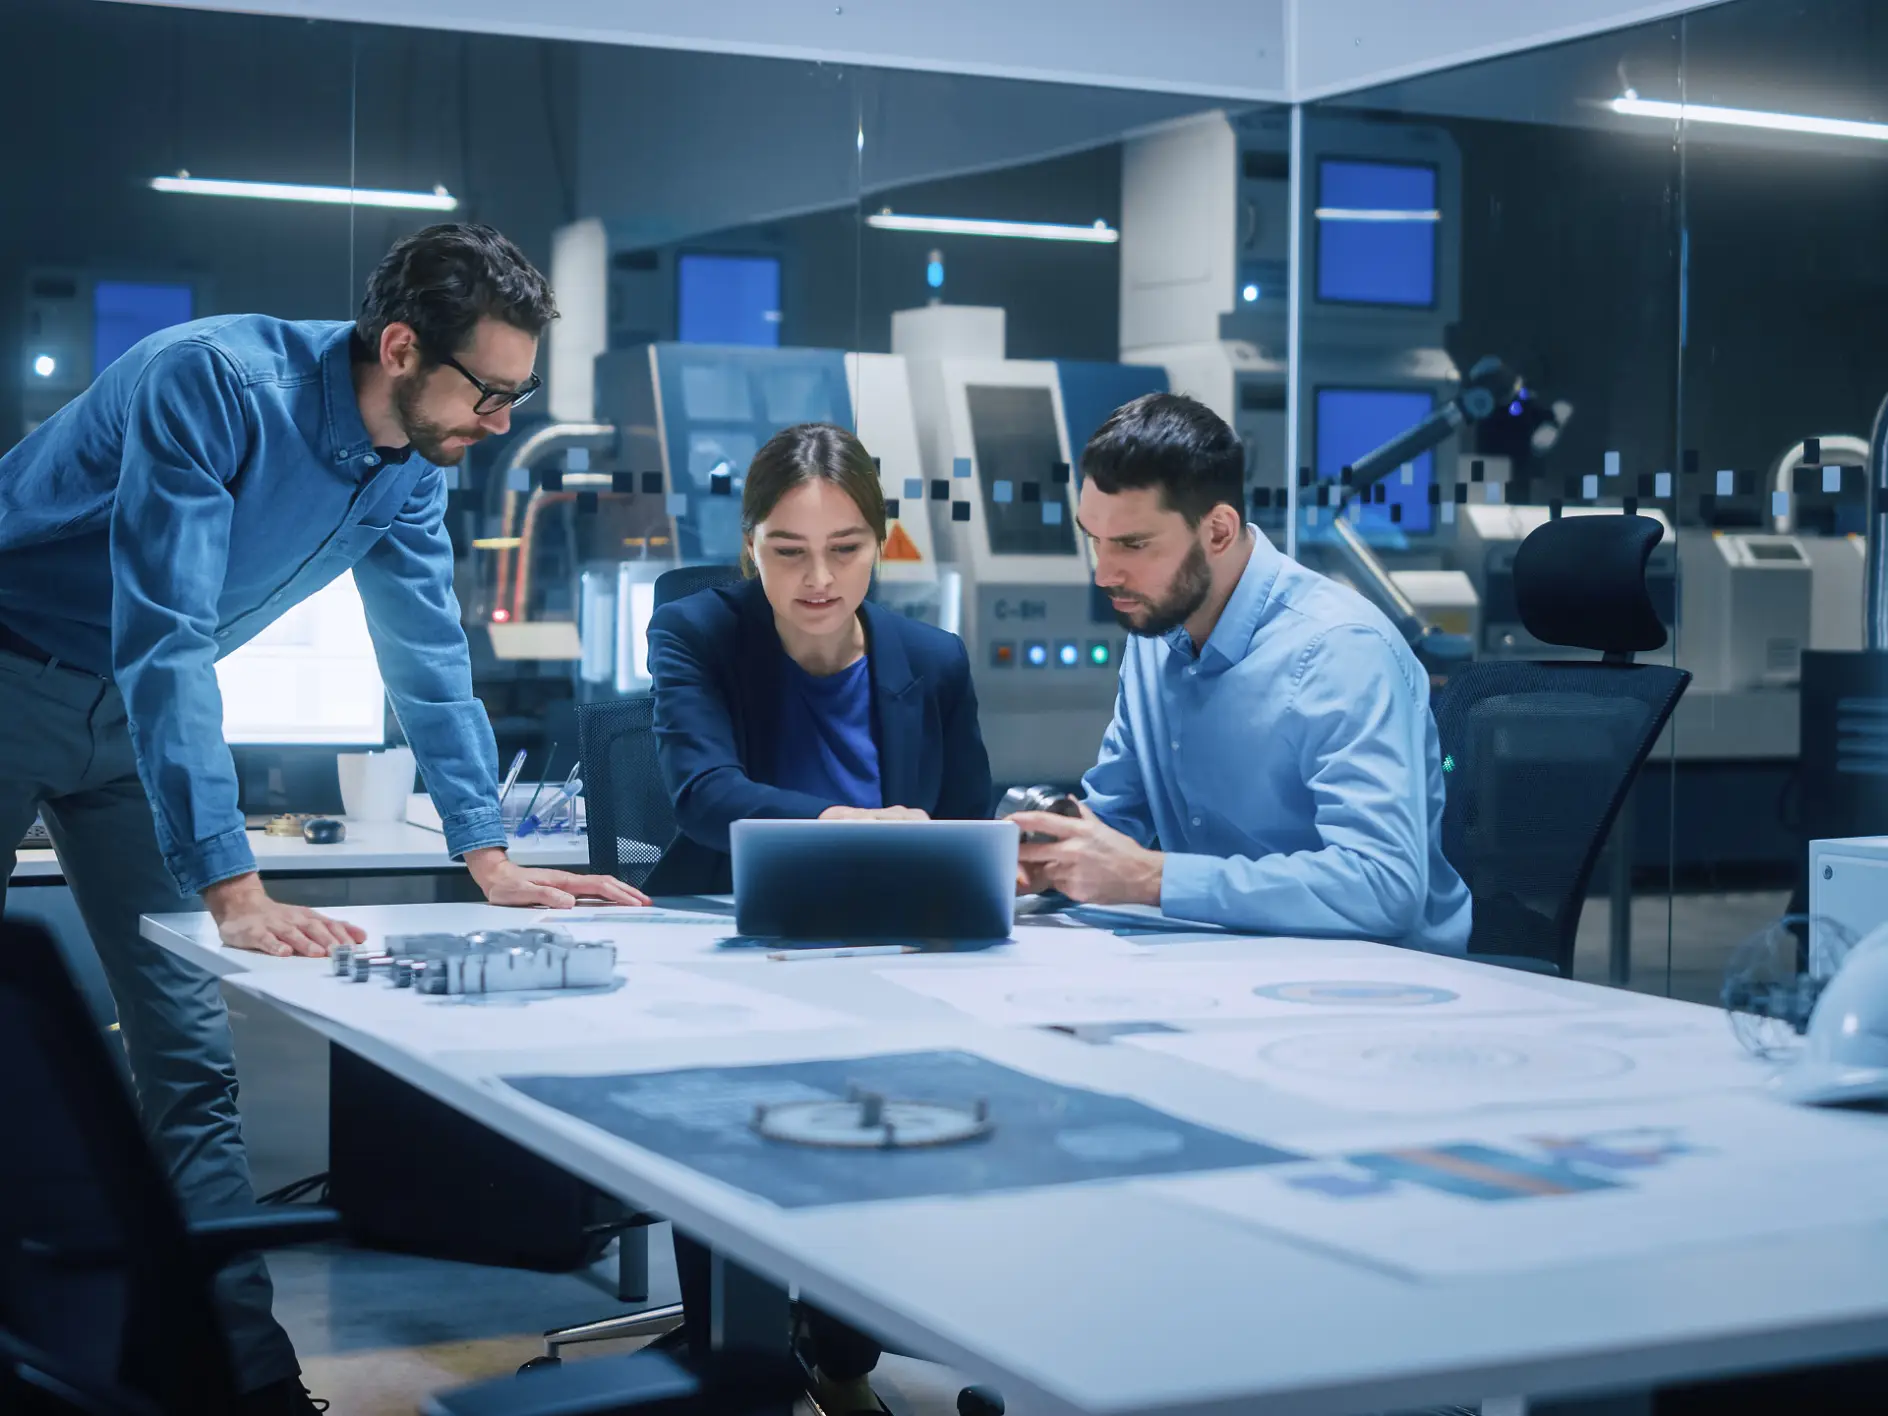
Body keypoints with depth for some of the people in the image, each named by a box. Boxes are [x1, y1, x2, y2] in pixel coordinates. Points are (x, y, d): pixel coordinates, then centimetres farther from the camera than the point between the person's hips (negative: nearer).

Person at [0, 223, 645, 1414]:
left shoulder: (412, 472, -6)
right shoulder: (213, 382, -31)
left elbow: (431, 657, 3)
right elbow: (163, 641, -35)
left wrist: (490, 858, -3)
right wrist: (232, 889, -40)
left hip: (130, 708, 6)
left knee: (192, 1049, 1)